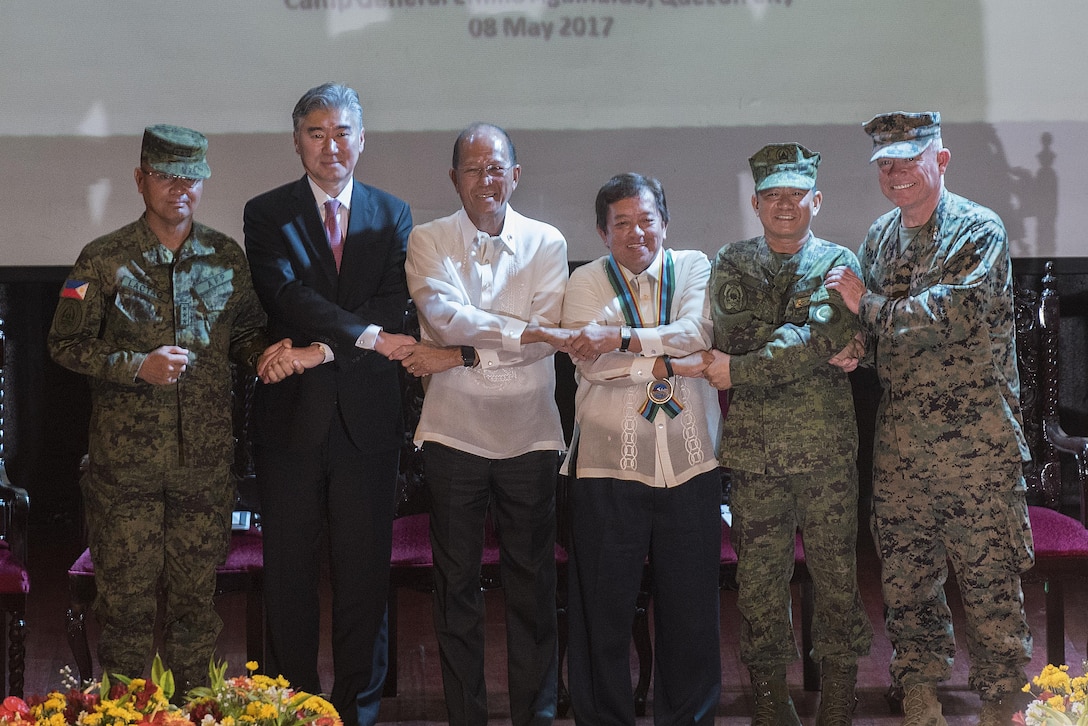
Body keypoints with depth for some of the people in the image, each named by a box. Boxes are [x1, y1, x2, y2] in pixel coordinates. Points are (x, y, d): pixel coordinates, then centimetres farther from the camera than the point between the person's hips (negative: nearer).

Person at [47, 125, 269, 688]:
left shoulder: (226, 257, 5)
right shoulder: (104, 260, -3)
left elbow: (245, 335, 15)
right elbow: (64, 344, -1)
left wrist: (267, 352, -8)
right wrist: (136, 366, -15)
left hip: (205, 460, 2)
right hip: (125, 461, -2)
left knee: (196, 594, 11)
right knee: (126, 596, 6)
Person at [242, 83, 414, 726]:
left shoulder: (392, 214, 8)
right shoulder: (267, 213, 4)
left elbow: (392, 306, -3)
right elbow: (286, 293, -11)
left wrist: (324, 348, -16)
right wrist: (366, 335, -20)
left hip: (367, 418, 1)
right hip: (291, 414, -1)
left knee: (365, 571, 7)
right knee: (290, 571, 7)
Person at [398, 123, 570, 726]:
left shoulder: (545, 242, 3)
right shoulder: (428, 240, 3)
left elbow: (547, 339, -9)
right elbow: (442, 314, -15)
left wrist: (460, 356, -14)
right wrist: (522, 331, -21)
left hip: (529, 433, 0)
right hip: (453, 431, 0)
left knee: (532, 584, 7)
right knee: (456, 583, 7)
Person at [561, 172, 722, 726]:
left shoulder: (694, 267, 8)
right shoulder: (586, 282, 5)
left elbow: (697, 331, -11)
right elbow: (590, 363, -10)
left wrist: (620, 337, -20)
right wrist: (672, 364, -12)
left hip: (690, 459, 1)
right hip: (609, 460, -1)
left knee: (690, 603, 9)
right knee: (603, 603, 5)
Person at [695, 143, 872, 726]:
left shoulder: (837, 263, 5)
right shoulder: (730, 264, 11)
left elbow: (823, 334, -12)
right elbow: (725, 338, -4)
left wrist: (740, 369, -15)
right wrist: (815, 351, -12)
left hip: (826, 448, -1)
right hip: (754, 449, 1)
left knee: (836, 576, 5)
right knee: (758, 578, 4)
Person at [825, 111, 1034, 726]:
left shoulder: (980, 231, -7)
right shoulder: (880, 237, 12)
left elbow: (955, 315, -21)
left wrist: (866, 304, -12)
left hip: (976, 443, -6)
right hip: (901, 441, 6)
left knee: (990, 581, 1)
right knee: (906, 575, 12)